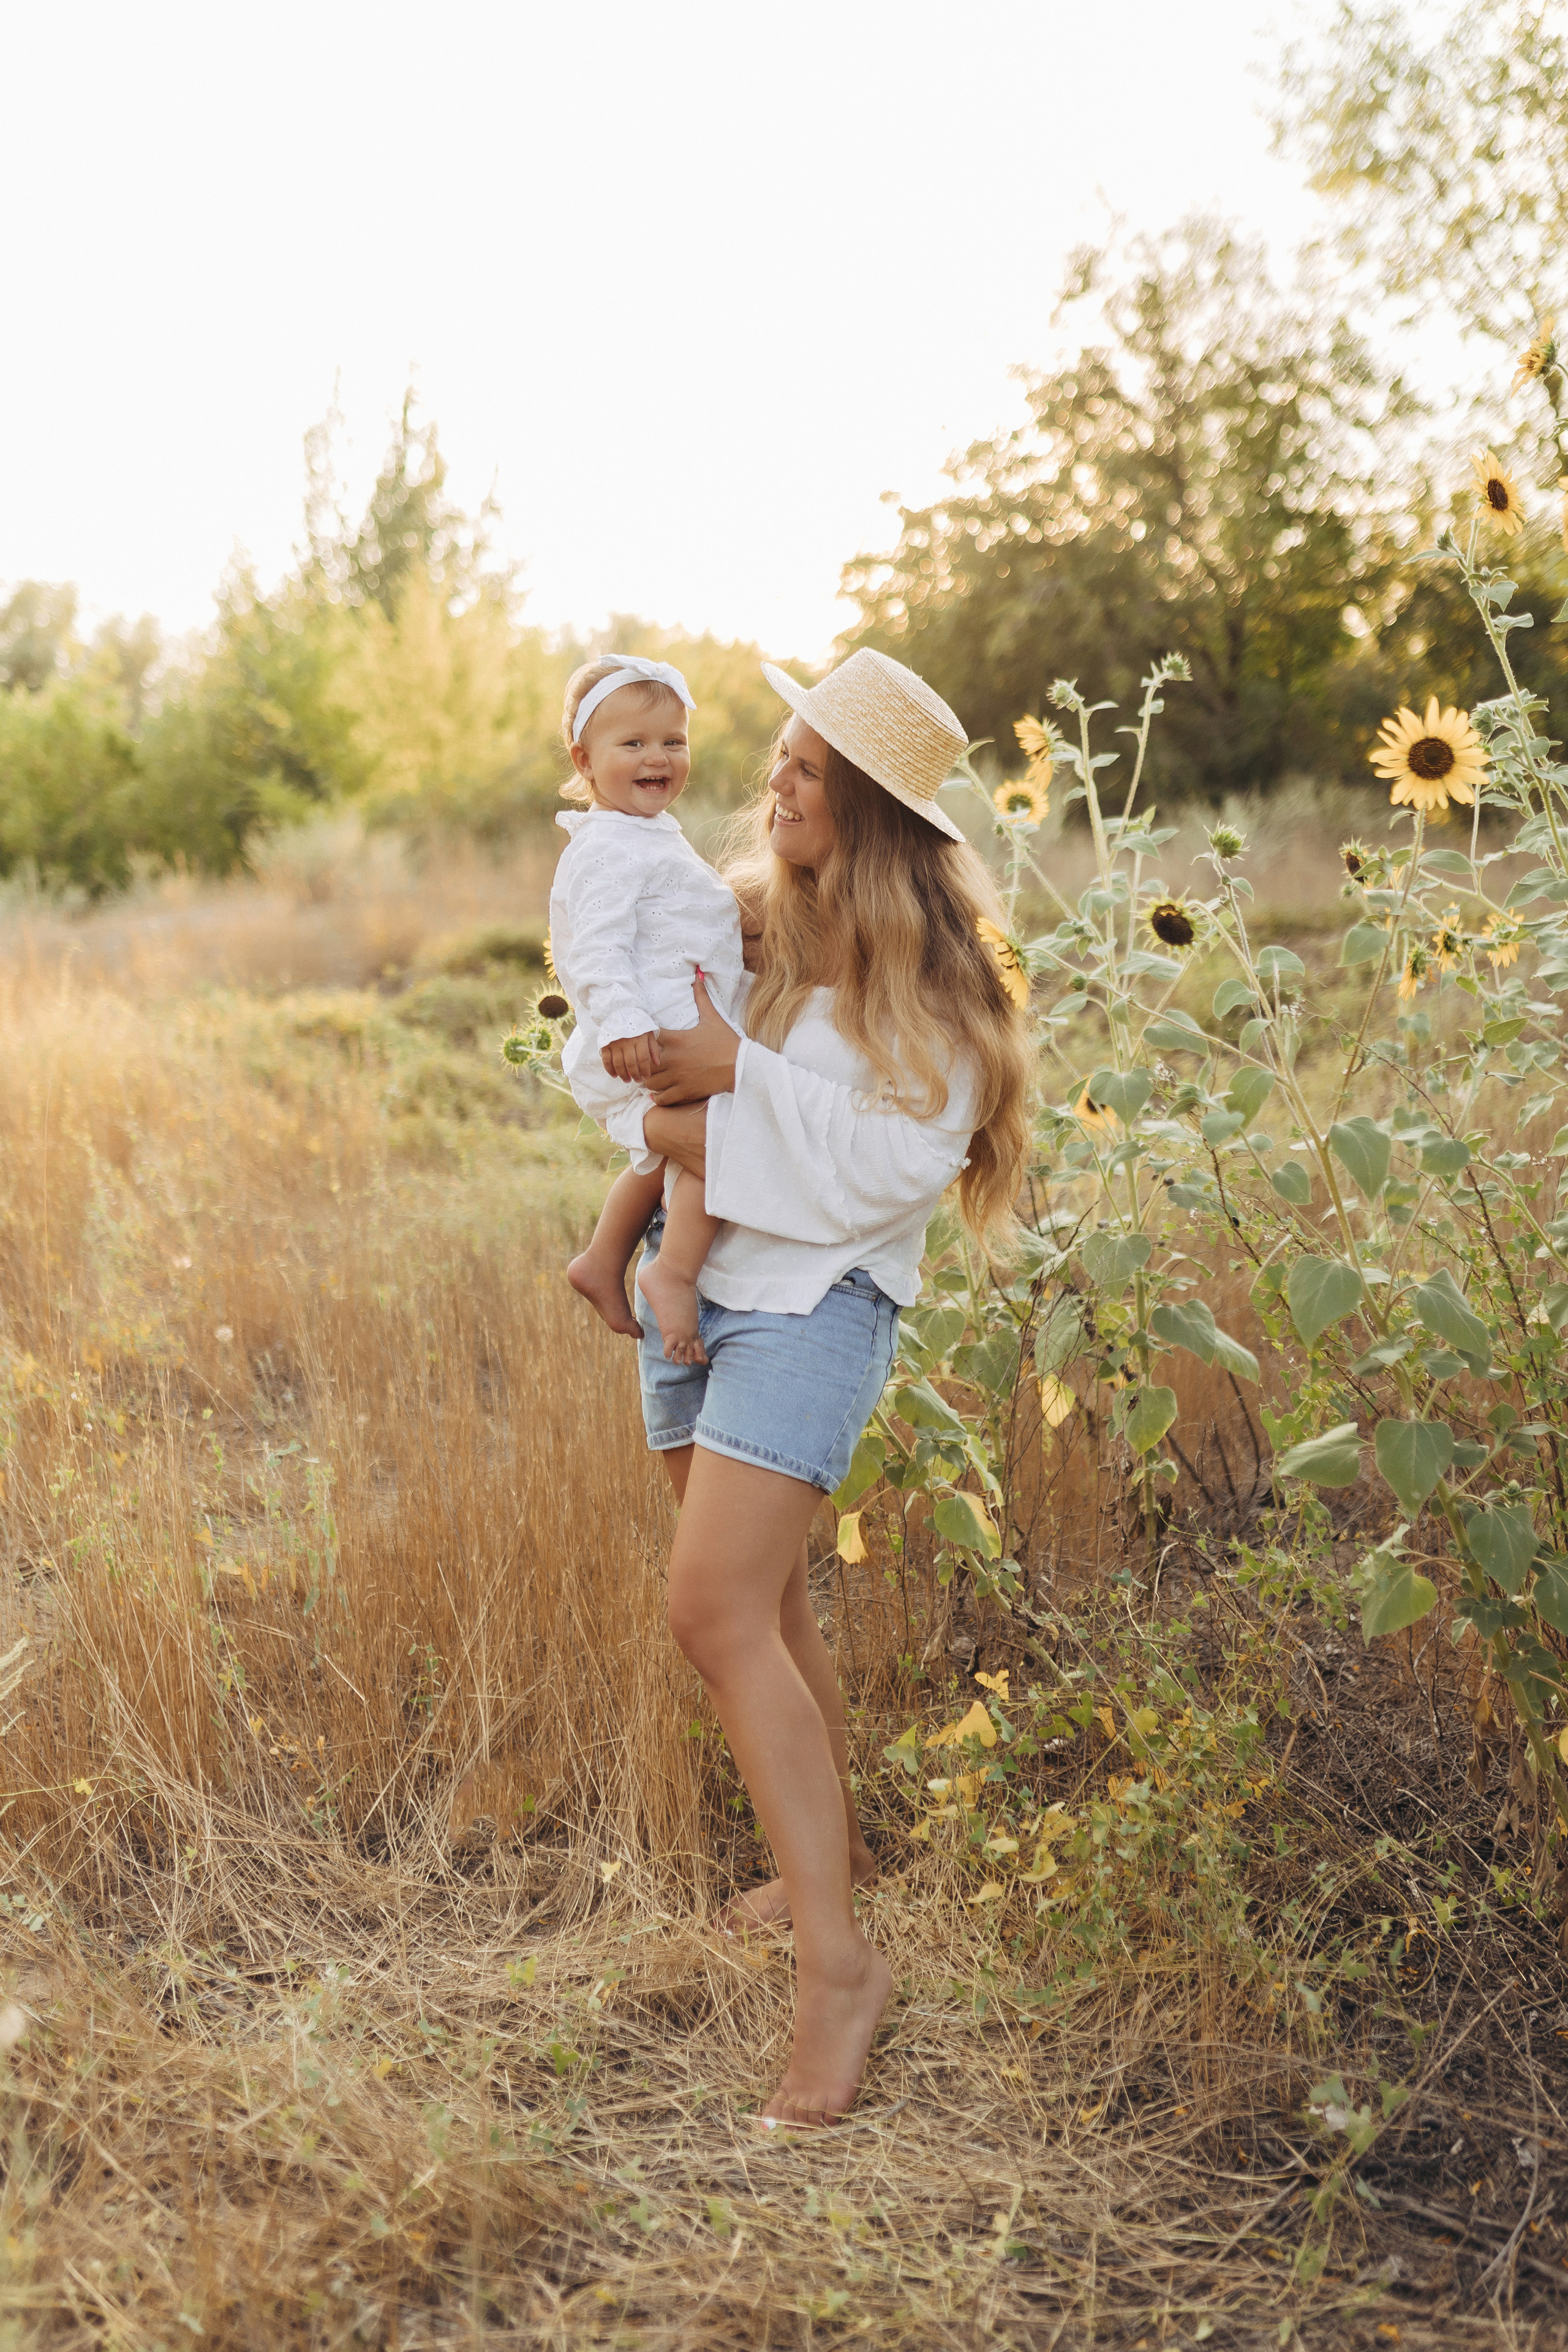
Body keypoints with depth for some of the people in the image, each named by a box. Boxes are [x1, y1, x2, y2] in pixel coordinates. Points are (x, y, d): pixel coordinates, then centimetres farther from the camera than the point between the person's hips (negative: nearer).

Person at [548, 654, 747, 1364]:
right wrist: (622, 1023, -34)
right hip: (640, 1054, -11)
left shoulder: (657, 837, 19)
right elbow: (598, 947, -24)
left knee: (662, 1160, 27)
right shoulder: (606, 848, -14)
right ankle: (675, 1272, -21)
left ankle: (604, 1263, 40)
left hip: (683, 1040, 11)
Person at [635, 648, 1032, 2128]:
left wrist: (742, 1079, -20)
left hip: (812, 1298, -7)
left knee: (716, 1610, -17)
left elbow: (904, 1160, -19)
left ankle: (838, 1964, -12)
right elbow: (654, 1049, 17)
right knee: (763, 1598, 16)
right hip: (694, 1280, 7)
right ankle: (833, 1842, 36)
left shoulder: (920, 964, -10)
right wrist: (672, 1120, -5)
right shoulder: (745, 913, 9)